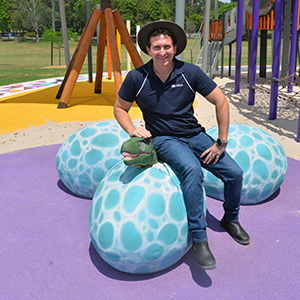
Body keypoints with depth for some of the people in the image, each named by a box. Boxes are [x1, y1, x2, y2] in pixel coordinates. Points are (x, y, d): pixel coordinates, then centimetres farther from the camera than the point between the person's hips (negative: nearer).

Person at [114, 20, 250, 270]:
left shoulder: (190, 73, -8)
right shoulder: (136, 78, -9)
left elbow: (221, 102, -3)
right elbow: (120, 108, 6)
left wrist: (222, 143, -6)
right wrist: (132, 130, -13)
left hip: (196, 135, 3)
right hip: (164, 140, -3)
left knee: (235, 173, -9)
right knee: (193, 169, -35)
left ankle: (230, 219, 22)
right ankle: (199, 238, -22)